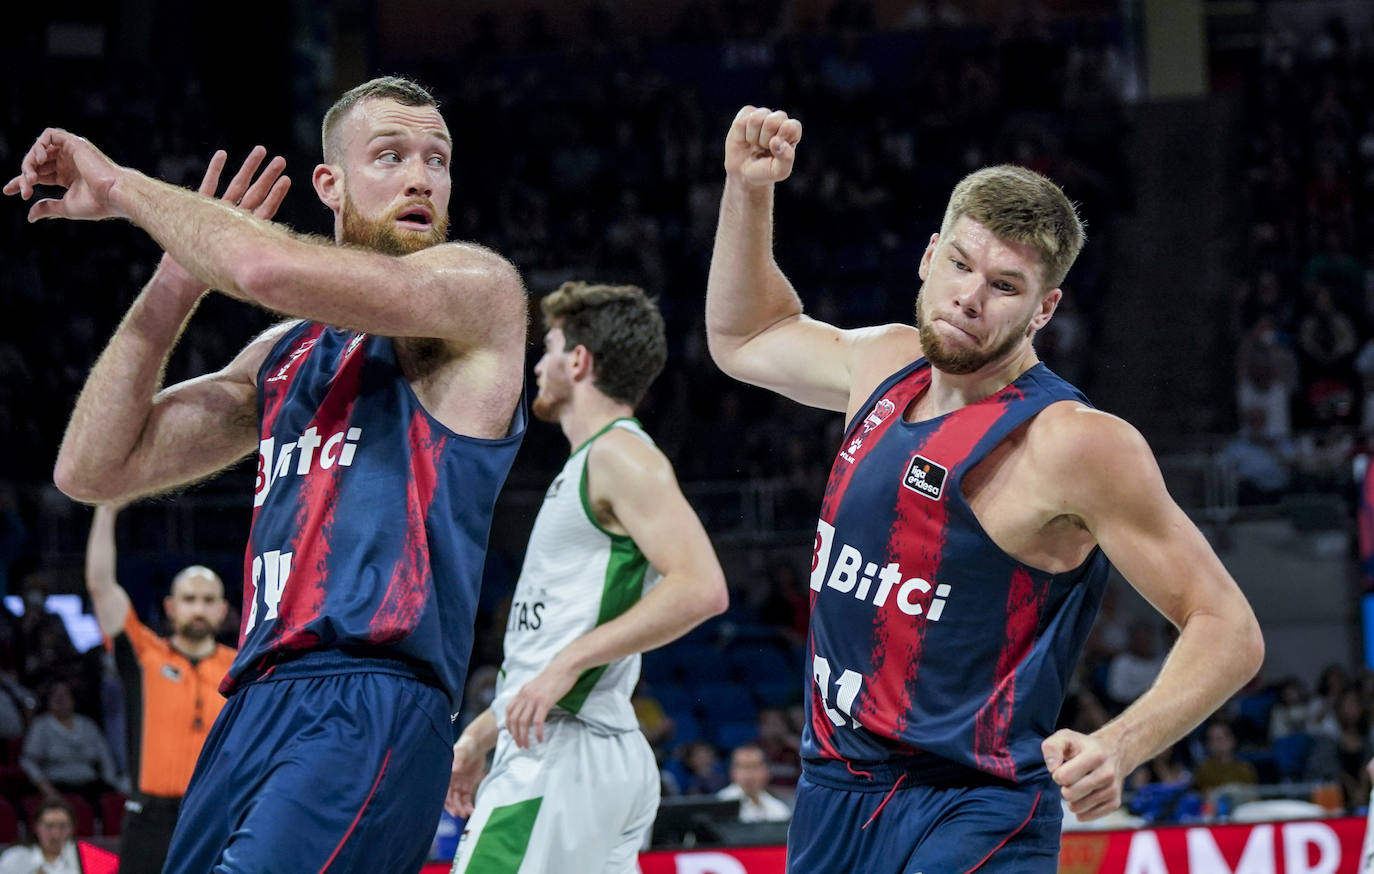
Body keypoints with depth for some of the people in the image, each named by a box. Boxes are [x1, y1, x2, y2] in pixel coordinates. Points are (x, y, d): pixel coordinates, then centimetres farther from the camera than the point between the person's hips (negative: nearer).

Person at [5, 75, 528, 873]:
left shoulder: (481, 289, 0)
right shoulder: (287, 354, 22)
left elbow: (270, 269, -16)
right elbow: (93, 471, 18)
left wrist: (123, 187, 0)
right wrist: (180, 275, 11)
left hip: (370, 711, -7)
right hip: (255, 708, 7)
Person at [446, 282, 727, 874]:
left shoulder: (621, 454, -8)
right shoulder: (589, 464, 23)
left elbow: (700, 588, -22)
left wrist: (568, 663, -23)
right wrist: (480, 736, 29)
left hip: (559, 756, -10)